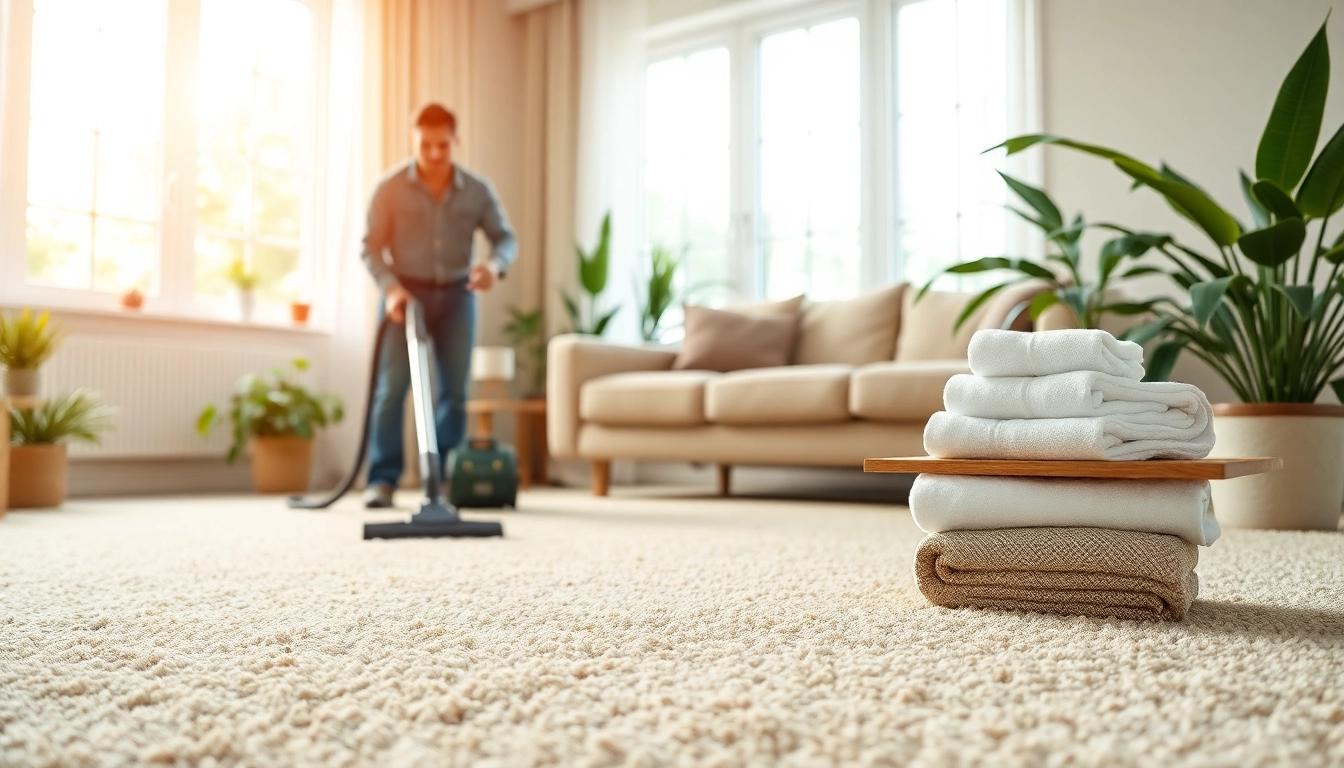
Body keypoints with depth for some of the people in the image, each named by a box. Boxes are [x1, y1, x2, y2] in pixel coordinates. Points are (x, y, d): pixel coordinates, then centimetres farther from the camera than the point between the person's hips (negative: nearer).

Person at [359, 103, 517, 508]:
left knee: (455, 390, 2)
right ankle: (382, 480, -5)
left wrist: (495, 264, -21)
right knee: (392, 387, -9)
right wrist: (390, 287, -21)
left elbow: (506, 237, 1)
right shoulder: (390, 187, -6)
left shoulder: (477, 190, -2)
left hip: (456, 294, 2)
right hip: (405, 291, -2)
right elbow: (371, 246, -5)